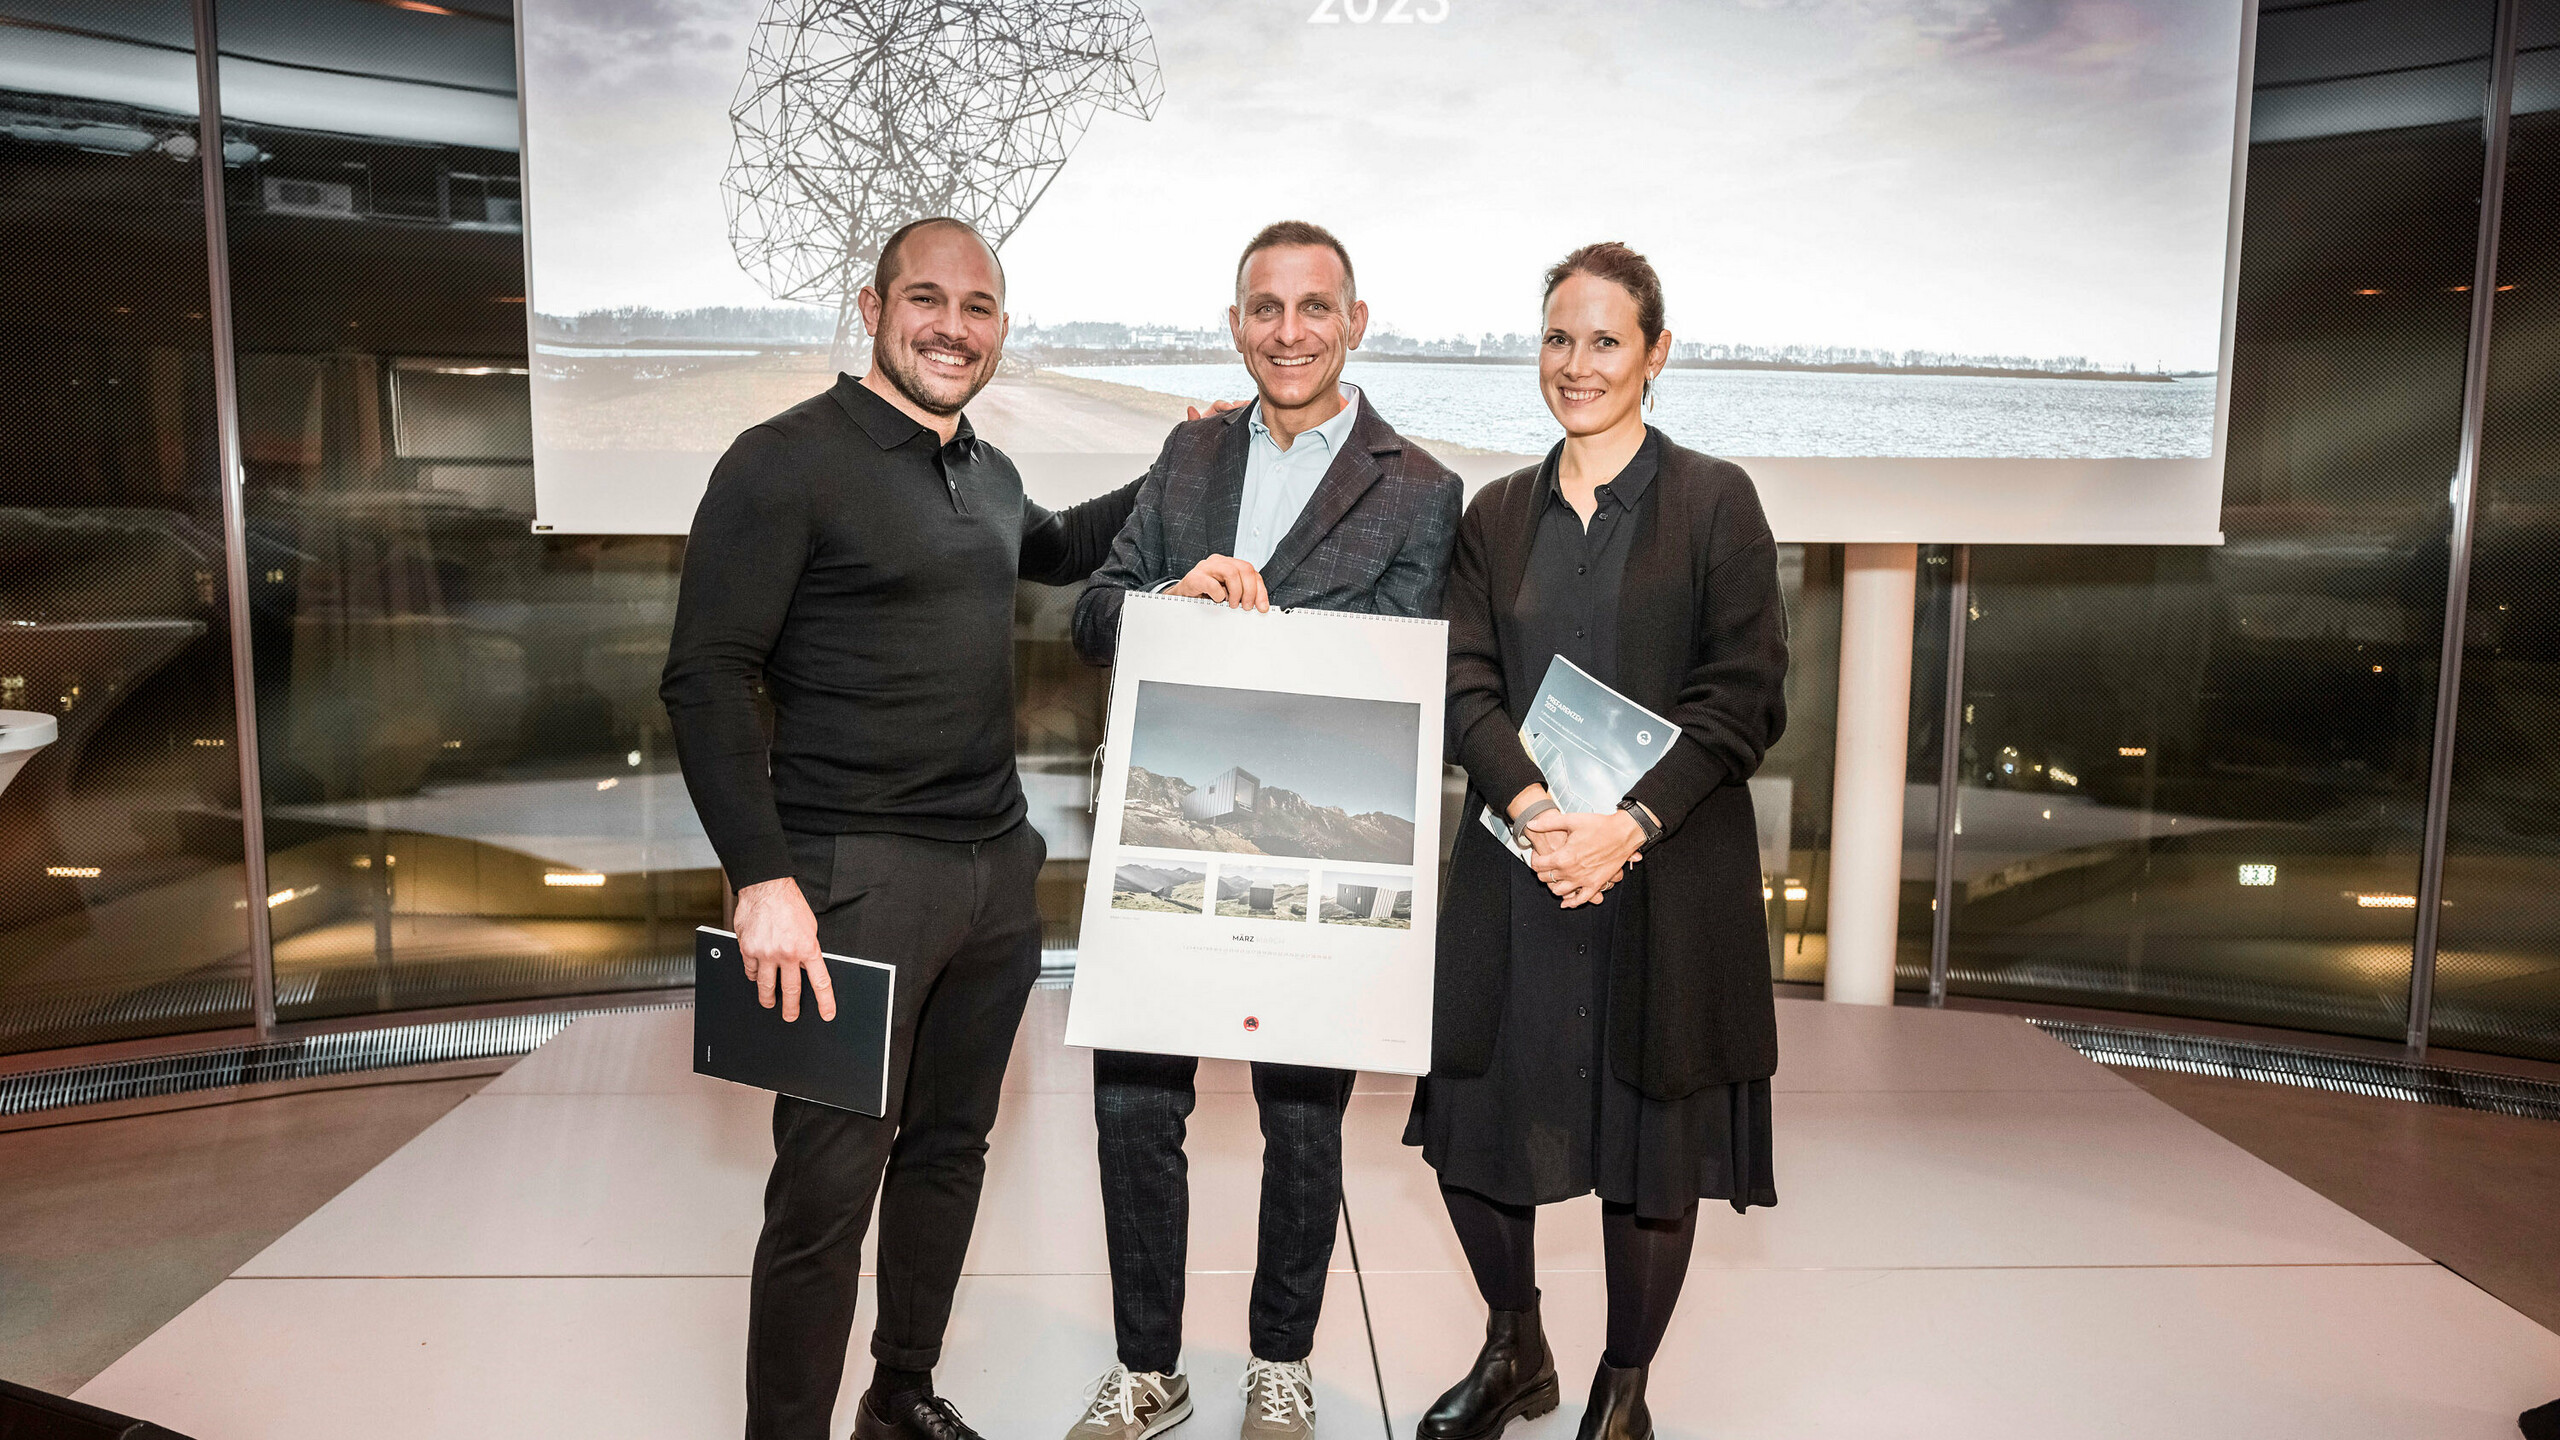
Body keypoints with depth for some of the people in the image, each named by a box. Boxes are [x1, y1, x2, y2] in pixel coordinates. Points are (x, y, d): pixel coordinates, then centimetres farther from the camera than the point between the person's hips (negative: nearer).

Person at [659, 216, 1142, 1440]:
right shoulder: (786, 463, -9)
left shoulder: (988, 472, 13)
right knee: (827, 1186, -3)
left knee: (949, 1148, 17)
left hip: (998, 867, 7)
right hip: (856, 872, -7)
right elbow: (704, 679, -13)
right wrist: (764, 878, -19)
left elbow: (1055, 550, 36)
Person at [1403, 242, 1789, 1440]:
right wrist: (1534, 806, -17)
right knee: (1472, 1127, 8)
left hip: (1668, 877, -3)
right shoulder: (1496, 514, 10)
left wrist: (1631, 824, -18)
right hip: (1513, 876, 3)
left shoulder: (1715, 501, 1)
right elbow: (1466, 688, 1)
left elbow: (1746, 697, -7)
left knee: (1652, 1145, 8)